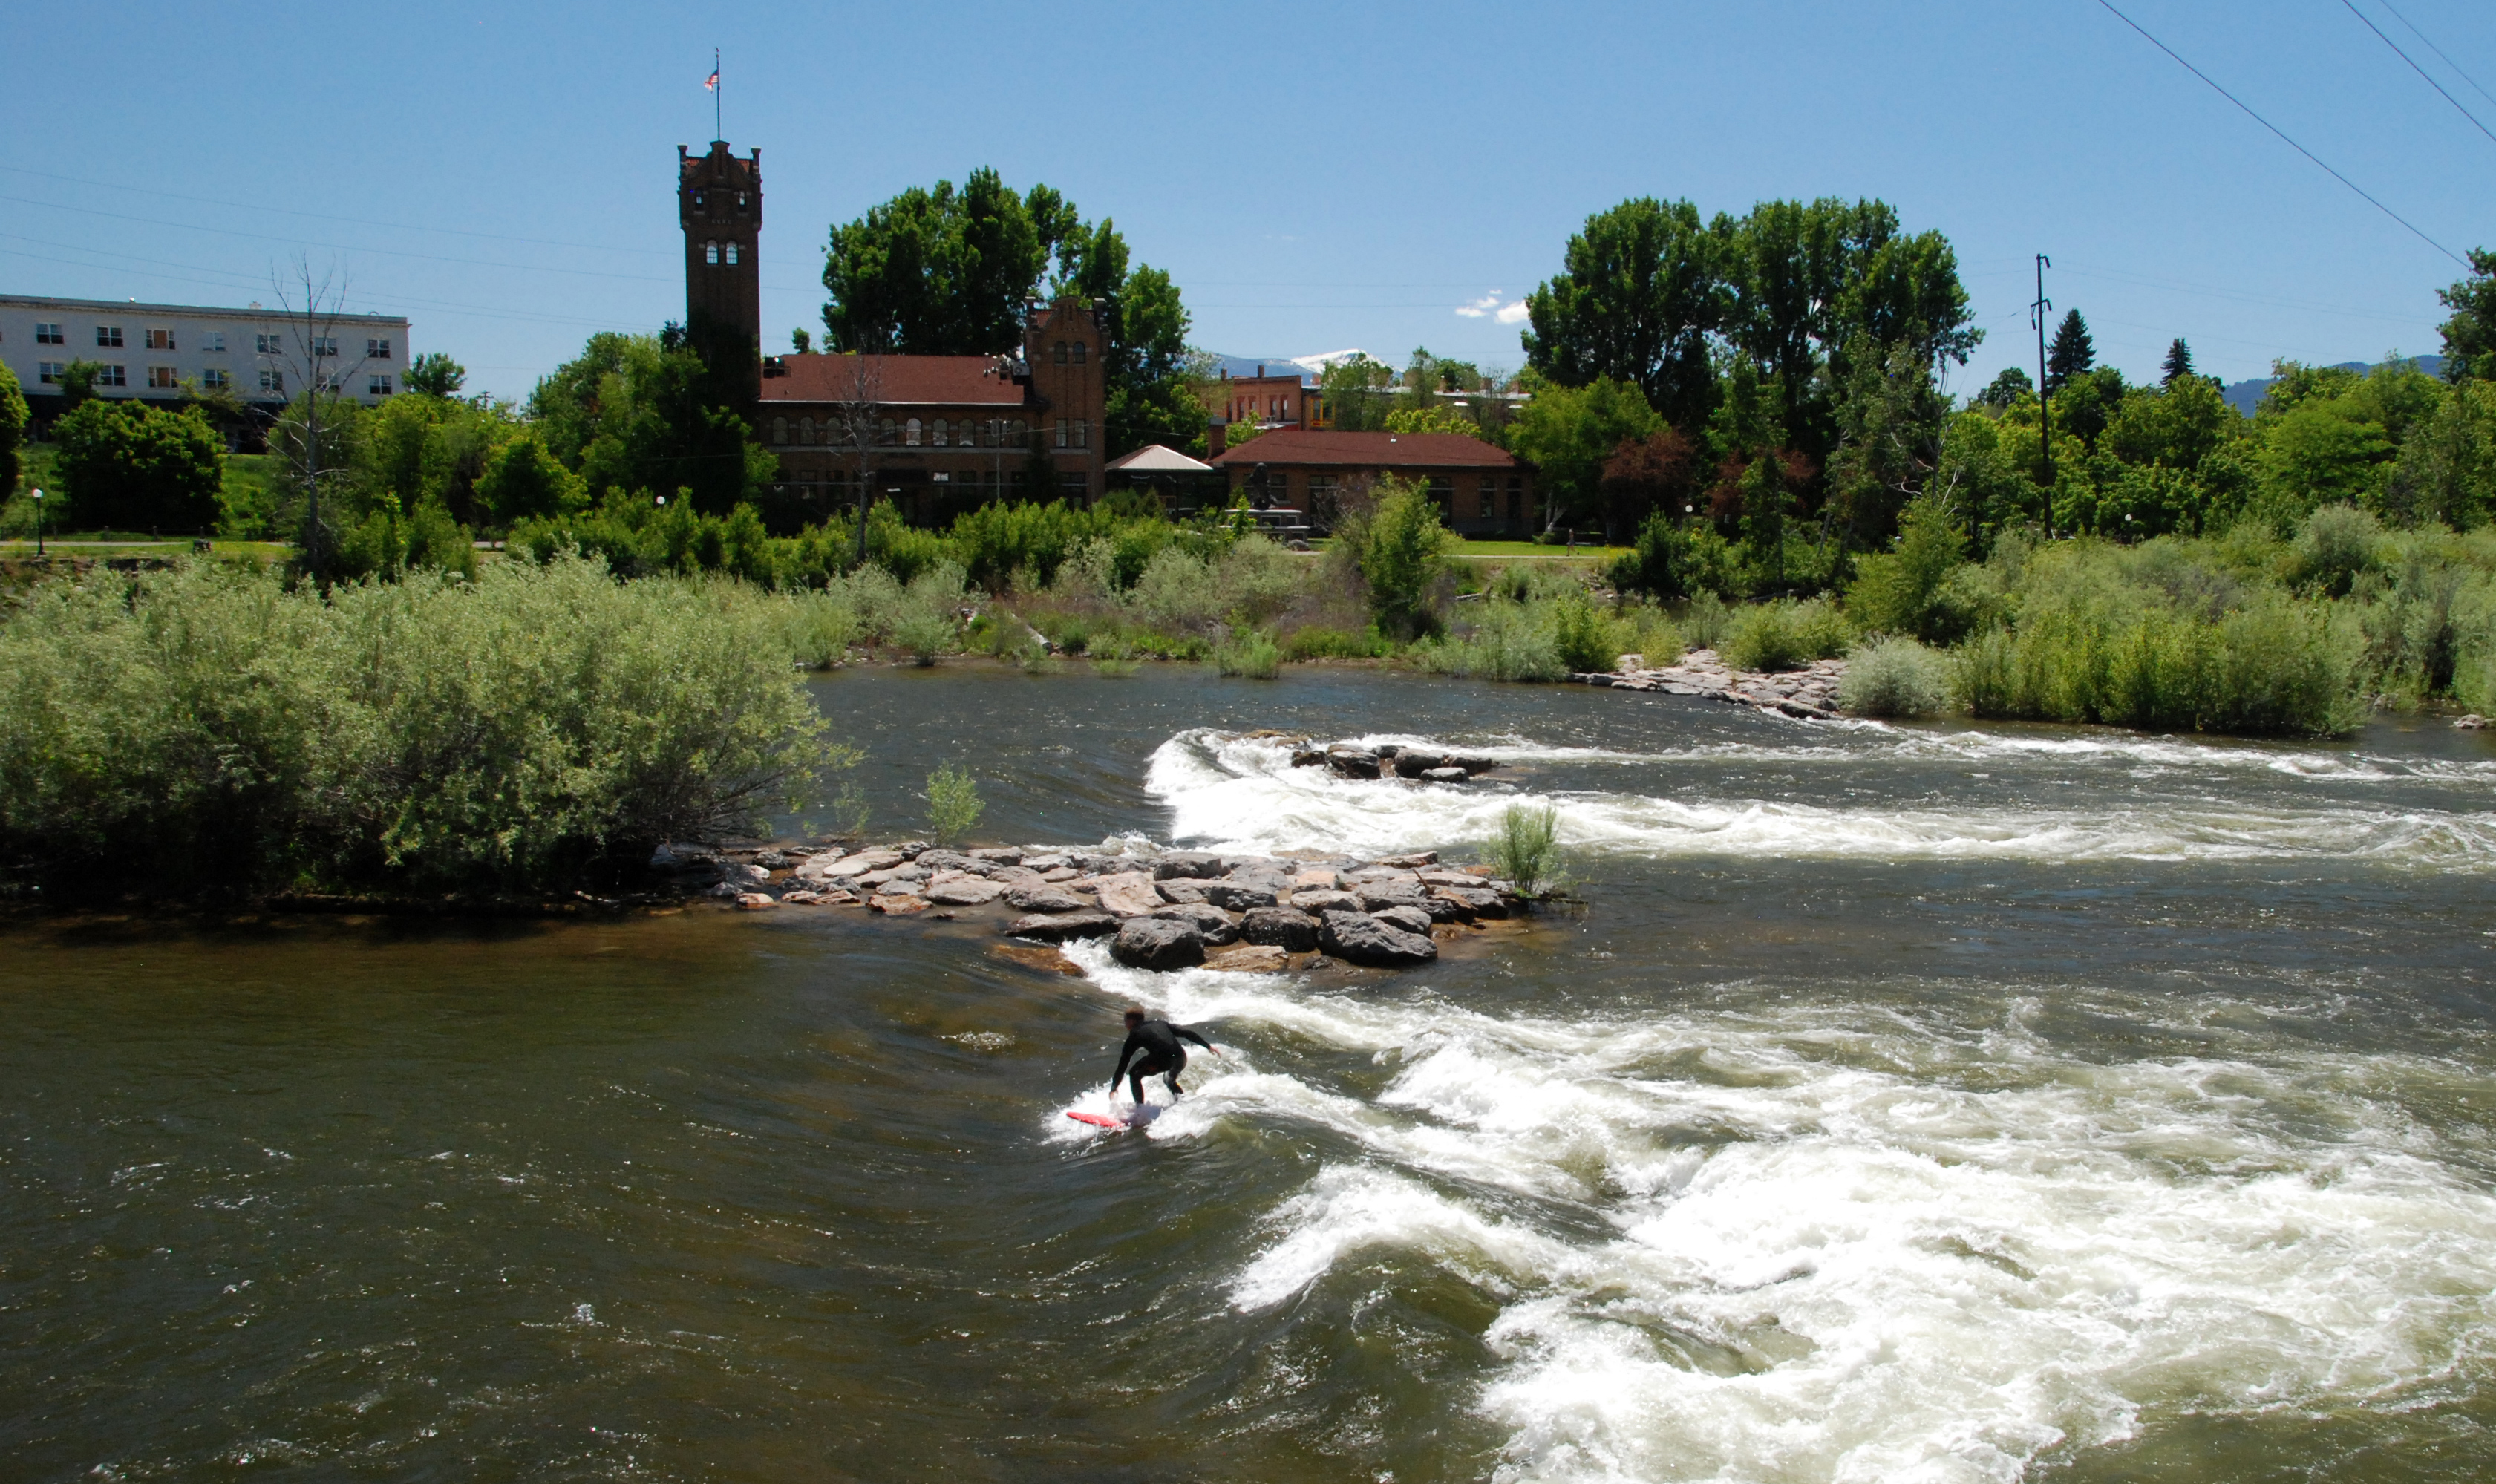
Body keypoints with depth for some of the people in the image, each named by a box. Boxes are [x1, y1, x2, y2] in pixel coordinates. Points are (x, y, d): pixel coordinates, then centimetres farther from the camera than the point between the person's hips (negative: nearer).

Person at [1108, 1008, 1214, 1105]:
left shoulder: (1135, 1034, 15)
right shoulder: (1160, 1024, 28)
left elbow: (1123, 1063, 14)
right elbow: (1186, 1032, 21)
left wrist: (1114, 1088, 20)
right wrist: (1208, 1045, 26)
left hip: (1163, 1059, -6)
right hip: (1180, 1059, 6)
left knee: (1135, 1075, 17)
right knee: (1169, 1079, 36)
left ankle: (1140, 1108, 8)